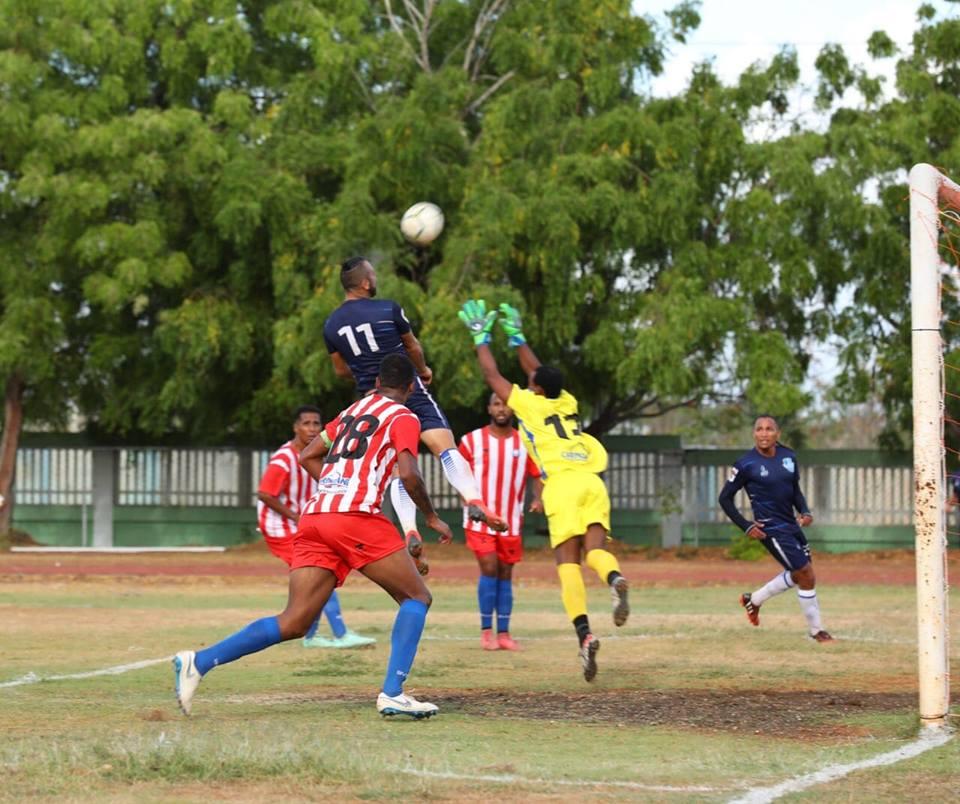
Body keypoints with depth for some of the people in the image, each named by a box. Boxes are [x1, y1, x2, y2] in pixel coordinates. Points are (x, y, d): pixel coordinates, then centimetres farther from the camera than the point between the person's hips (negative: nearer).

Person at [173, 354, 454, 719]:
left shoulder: (353, 410, 27)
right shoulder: (403, 418, 7)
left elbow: (307, 456, 29)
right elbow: (409, 475, -7)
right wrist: (432, 518, 6)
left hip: (314, 515, 6)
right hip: (355, 518, -6)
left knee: (293, 624, 3)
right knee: (417, 598, 7)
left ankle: (199, 662, -11)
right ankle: (392, 694, -9)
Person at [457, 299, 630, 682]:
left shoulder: (527, 404, 9)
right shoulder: (567, 403, 22)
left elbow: (491, 375, 21)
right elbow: (538, 371, 41)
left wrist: (482, 338, 33)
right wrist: (517, 338, 51)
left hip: (562, 483, -4)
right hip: (591, 480, 4)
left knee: (568, 562, -9)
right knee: (595, 549, -4)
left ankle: (584, 633, -27)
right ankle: (615, 578, -41)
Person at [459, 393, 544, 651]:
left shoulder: (525, 443, 3)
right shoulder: (472, 440, -1)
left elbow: (537, 475, 6)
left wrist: (538, 498, -14)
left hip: (511, 521, 2)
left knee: (505, 574, 6)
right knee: (489, 569, -12)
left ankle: (503, 633, 12)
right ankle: (486, 631, -3)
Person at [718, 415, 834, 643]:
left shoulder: (789, 457, 3)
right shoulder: (746, 464, -13)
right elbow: (725, 498, -6)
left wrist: (804, 511, -3)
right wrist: (746, 527, -13)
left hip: (792, 525, 7)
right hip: (772, 529, -7)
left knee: (798, 575, 19)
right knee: (806, 576, -6)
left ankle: (753, 600, 38)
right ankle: (817, 631, 10)